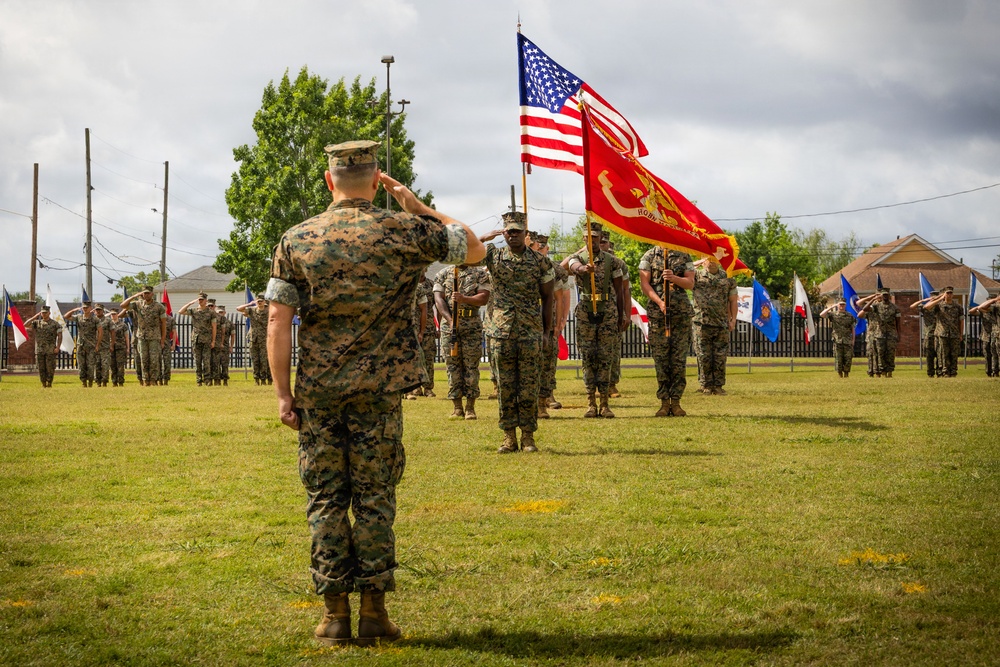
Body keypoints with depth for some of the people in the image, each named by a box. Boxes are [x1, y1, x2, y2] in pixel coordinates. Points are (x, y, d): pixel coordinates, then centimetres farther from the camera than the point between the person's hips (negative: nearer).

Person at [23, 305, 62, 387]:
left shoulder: (55, 324, 1)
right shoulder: (37, 323, 8)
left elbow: (60, 336, -3)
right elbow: (25, 325, -6)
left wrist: (57, 347, -15)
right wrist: (35, 316, -5)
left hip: (51, 351, -3)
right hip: (39, 350, 3)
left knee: (50, 368, -4)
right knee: (41, 368, 2)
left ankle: (49, 383, 3)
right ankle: (43, 384, 8)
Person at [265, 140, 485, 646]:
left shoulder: (296, 240, 1)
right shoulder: (403, 231, -3)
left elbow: (277, 320, -2)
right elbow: (474, 249, 10)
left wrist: (283, 392, 2)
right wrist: (417, 206, 12)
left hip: (317, 391, 1)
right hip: (378, 390, -1)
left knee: (325, 499, 6)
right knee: (374, 497, 5)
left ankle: (335, 614, 6)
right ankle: (373, 612, 5)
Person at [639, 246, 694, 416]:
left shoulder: (684, 256, 12)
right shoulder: (650, 255, 8)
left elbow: (690, 283, 5)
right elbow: (644, 283, 0)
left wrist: (674, 278, -15)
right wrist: (659, 302, -13)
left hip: (682, 312, 1)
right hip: (657, 312, -1)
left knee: (679, 359, -2)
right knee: (660, 359, -3)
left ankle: (676, 402, 2)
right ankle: (664, 402, 1)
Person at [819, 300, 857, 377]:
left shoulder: (850, 316, 11)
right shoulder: (833, 314, 5)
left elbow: (853, 329, 11)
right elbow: (822, 315, -11)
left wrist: (853, 341, 3)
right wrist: (831, 307, -10)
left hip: (848, 341, 1)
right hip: (837, 341, -1)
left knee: (848, 359, -1)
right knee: (838, 359, -3)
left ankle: (846, 373, 7)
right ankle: (839, 374, 4)